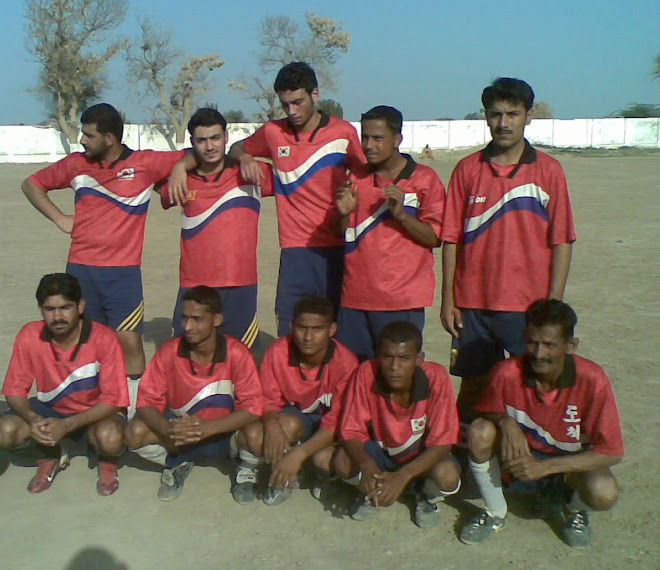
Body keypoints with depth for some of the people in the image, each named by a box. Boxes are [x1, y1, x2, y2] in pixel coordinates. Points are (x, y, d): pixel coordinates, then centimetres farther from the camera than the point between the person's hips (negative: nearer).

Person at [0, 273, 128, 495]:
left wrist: (67, 425, -32)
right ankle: (51, 455, 10)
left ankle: (106, 461, 3)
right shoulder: (28, 337, -15)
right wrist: (32, 419, -29)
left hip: (96, 412, -3)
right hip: (50, 409, 4)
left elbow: (113, 399, -21)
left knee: (110, 437, -37)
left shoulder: (103, 339, -24)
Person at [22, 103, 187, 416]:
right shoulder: (76, 164, 6)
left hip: (123, 271, -2)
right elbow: (32, 184, 18)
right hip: (80, 268, 3)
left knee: (129, 341, -5)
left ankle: (133, 417, 6)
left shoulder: (145, 163, -3)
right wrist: (59, 218, 8)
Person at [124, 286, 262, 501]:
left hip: (223, 432, -2)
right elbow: (146, 401, -13)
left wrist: (206, 428, -35)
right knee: (135, 433, -25)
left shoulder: (237, 354, -20)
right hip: (180, 427, 2)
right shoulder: (169, 352, -14)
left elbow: (252, 408, -22)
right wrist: (168, 429, -34)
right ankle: (178, 464, 5)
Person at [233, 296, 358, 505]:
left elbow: (335, 422, -25)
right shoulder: (277, 351, -17)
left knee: (325, 459, -34)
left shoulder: (345, 363, -24)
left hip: (325, 425, -1)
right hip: (289, 416, 1)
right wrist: (272, 425, -34)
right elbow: (269, 401, -9)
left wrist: (298, 454, -37)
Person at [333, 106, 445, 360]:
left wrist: (401, 214, -19)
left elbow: (435, 237, -5)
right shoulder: (356, 179, 13)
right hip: (355, 296, 4)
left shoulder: (424, 178, 0)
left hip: (401, 300, -4)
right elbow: (341, 234, 14)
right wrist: (344, 214, -7)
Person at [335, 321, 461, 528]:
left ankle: (429, 498, 6)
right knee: (343, 462, -28)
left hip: (423, 455, -1)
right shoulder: (367, 373, -25)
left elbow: (442, 442, -26)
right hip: (381, 451, 1)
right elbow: (351, 431, -19)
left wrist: (402, 476, -39)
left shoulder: (436, 377, -29)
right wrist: (367, 466, -40)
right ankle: (373, 493, 8)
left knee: (447, 475, -33)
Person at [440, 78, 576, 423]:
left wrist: (554, 304, -6)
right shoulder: (467, 169, 4)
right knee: (472, 386, 11)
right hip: (473, 303, 1)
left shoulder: (548, 170, 1)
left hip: (529, 304, -1)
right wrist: (447, 299, 0)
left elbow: (561, 241, -1)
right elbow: (451, 238, 4)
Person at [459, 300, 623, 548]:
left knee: (603, 493, -33)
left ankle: (575, 508, 8)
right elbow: (487, 411, -4)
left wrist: (545, 466, -30)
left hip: (571, 460, -1)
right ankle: (495, 513, -2)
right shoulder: (507, 372, -24)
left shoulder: (592, 380, -27)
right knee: (479, 432, -29)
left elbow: (611, 452, -22)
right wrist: (505, 421, -30)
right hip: (522, 452, 1)